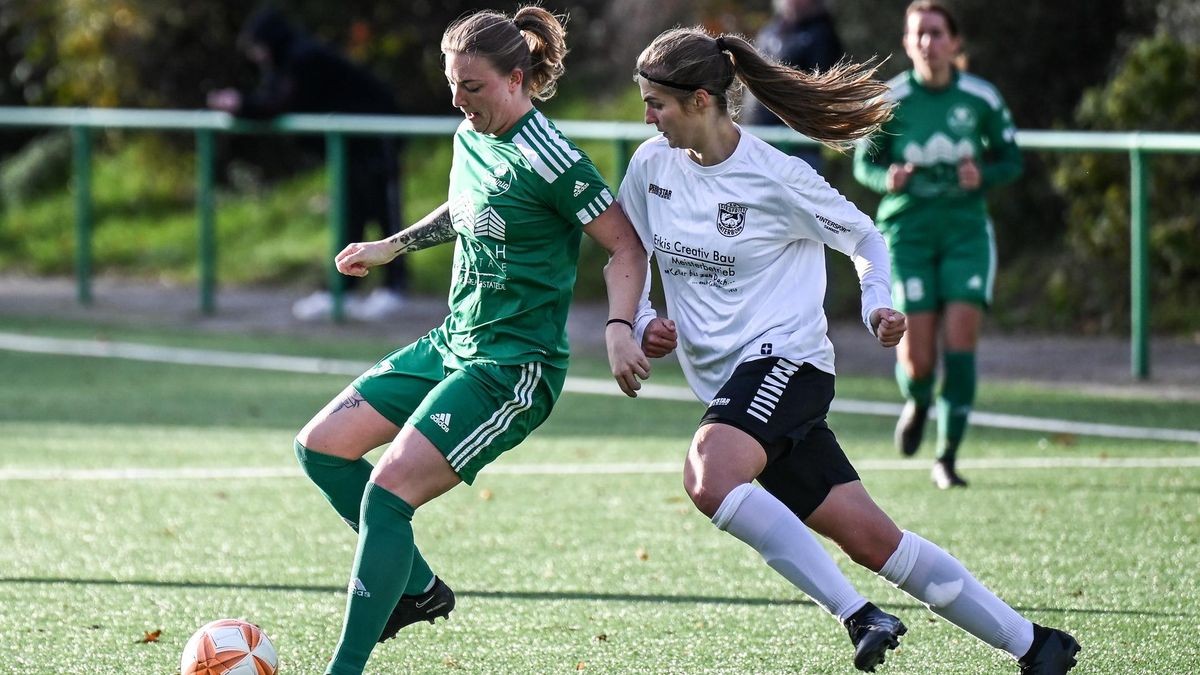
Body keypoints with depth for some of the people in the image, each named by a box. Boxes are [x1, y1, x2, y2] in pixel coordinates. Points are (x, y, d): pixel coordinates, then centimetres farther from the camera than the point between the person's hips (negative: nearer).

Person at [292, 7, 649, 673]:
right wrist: (391, 247, 30)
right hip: (453, 343, 9)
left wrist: (619, 329, -27)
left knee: (388, 490, -19)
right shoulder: (470, 138, 6)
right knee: (321, 447, 6)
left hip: (512, 368, -9)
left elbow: (626, 245, -14)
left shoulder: (549, 161, -19)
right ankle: (418, 587, 17)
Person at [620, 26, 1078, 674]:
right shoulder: (651, 166, 5)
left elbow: (865, 237, 4)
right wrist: (640, 322, 1)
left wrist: (877, 304, -12)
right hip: (724, 377, 5)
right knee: (870, 538, -1)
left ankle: (858, 615, -26)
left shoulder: (775, 177, -9)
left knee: (708, 478, -33)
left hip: (783, 359, -5)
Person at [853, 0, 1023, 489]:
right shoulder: (889, 100, -3)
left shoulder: (982, 99, -1)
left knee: (960, 341, -13)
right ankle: (917, 404, 31)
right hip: (908, 229, -1)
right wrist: (886, 179, -16)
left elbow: (1011, 160, 9)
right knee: (917, 354, -7)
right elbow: (863, 163, 7)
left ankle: (946, 460, -2)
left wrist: (983, 176, -13)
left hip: (966, 230, 1)